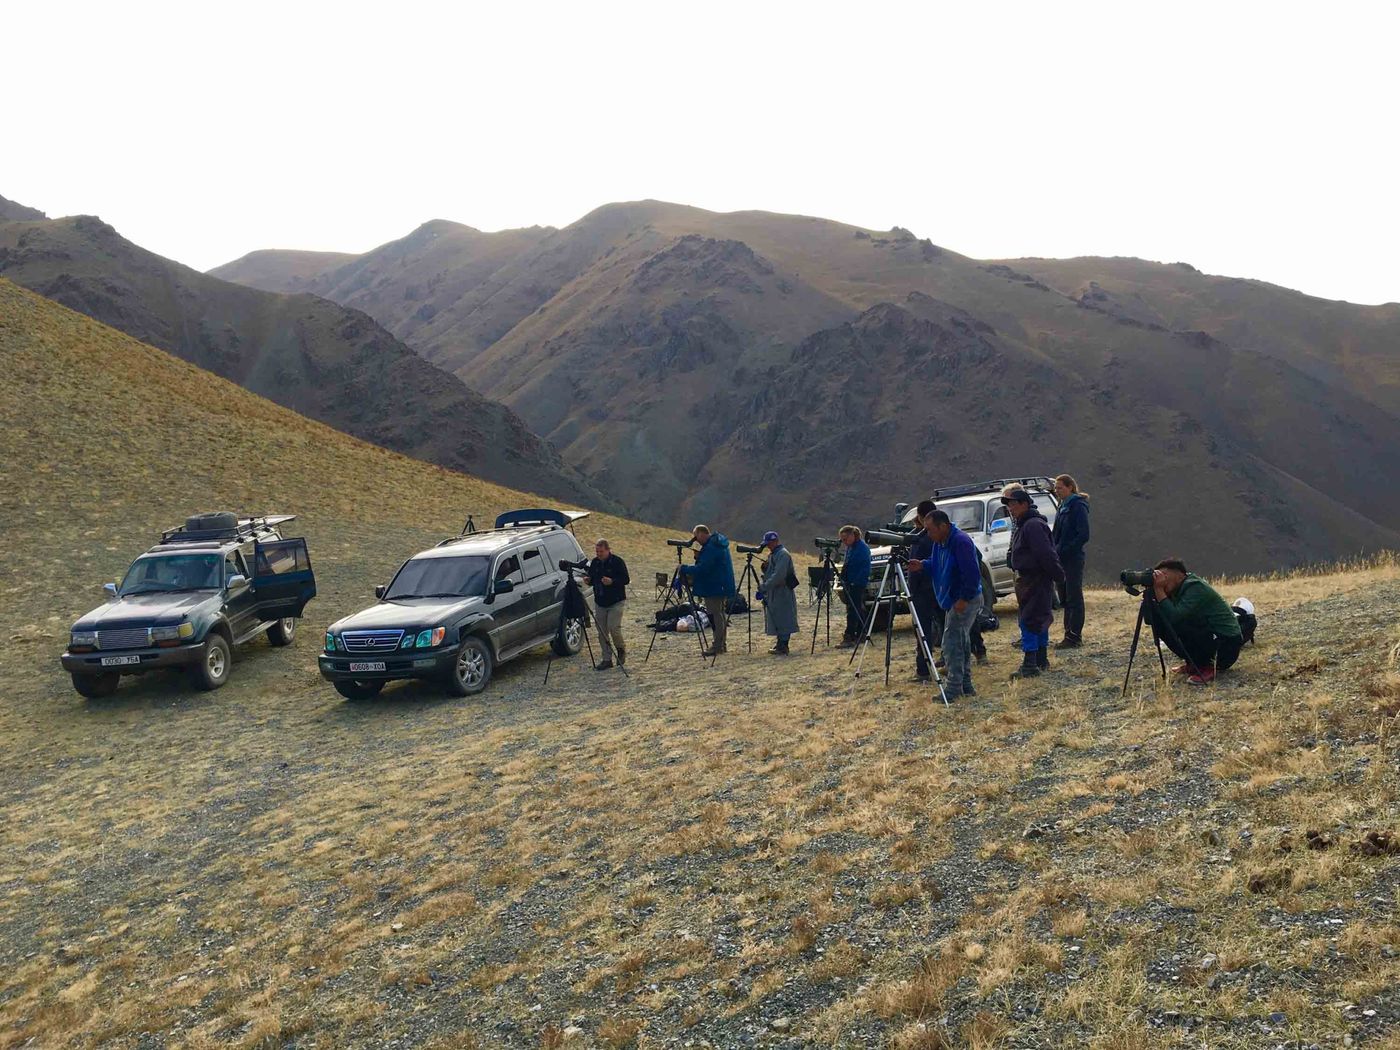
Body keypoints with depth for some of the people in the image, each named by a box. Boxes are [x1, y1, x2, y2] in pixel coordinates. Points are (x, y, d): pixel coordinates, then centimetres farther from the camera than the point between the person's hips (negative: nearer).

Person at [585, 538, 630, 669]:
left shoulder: (617, 562, -10)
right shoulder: (594, 562, 7)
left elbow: (626, 580, -11)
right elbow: (592, 578, 18)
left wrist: (612, 582, -26)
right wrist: (589, 580, -6)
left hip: (616, 602, -6)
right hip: (599, 602, 6)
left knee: (613, 628, -15)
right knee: (602, 632, 5)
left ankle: (621, 649, 13)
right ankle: (607, 659, 13)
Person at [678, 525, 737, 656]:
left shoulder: (710, 548, -20)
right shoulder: (719, 544, 13)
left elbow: (702, 569, -23)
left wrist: (684, 569, -13)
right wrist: (699, 557, 5)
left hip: (714, 588, -11)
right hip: (723, 586, 11)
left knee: (715, 616, -6)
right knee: (722, 614, 14)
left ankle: (717, 647, -3)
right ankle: (722, 645, 21)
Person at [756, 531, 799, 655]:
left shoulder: (783, 554, -14)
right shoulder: (772, 554, 17)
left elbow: (779, 575, -24)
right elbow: (769, 572, 26)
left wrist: (764, 587, -25)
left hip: (782, 593, -10)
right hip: (774, 594, 10)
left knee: (782, 620, -8)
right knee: (776, 621, 12)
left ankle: (783, 647, -6)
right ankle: (780, 644, 18)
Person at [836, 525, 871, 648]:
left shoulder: (862, 548, -14)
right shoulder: (849, 547, 13)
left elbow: (865, 568, -17)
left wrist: (857, 582, -20)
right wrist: (843, 580, 13)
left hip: (858, 584, -9)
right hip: (849, 584, 9)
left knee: (853, 610, -11)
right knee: (858, 609, 14)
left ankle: (849, 637, -13)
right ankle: (860, 635, 21)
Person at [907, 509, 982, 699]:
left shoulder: (961, 541, -22)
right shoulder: (939, 543, 8)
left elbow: (972, 573, -25)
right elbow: (935, 568, 19)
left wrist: (964, 599, -23)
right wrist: (922, 566, -1)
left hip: (966, 600, -10)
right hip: (952, 601, 10)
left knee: (952, 643, -10)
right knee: (961, 643, 15)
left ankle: (953, 688, -4)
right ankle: (965, 686, 23)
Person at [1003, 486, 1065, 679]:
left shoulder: (1033, 525, -18)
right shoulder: (1022, 526, 16)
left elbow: (1046, 555, -22)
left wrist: (1059, 575, -19)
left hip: (1036, 581, -11)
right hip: (1027, 580, 11)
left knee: (1028, 621, -11)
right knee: (1040, 620, 16)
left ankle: (1030, 665, -11)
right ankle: (1042, 661, 25)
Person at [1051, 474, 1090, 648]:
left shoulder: (1078, 506, -11)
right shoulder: (1063, 507, 15)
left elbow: (1083, 535, -17)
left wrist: (1062, 551, -18)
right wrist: (1054, 550, 5)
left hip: (1073, 560, -9)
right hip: (1061, 559, 9)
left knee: (1074, 598, -4)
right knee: (1065, 599, 13)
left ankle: (1074, 637, 0)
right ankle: (1070, 635, 20)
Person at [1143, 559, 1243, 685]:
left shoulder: (1195, 587, -19)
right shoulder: (1176, 592, 8)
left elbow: (1174, 616, -32)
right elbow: (1151, 618, 2)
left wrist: (1159, 590, -27)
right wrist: (1150, 592, -10)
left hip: (1226, 643, -9)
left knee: (1175, 624, -28)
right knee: (1160, 623, -1)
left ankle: (1208, 667, -11)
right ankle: (1194, 664, 11)